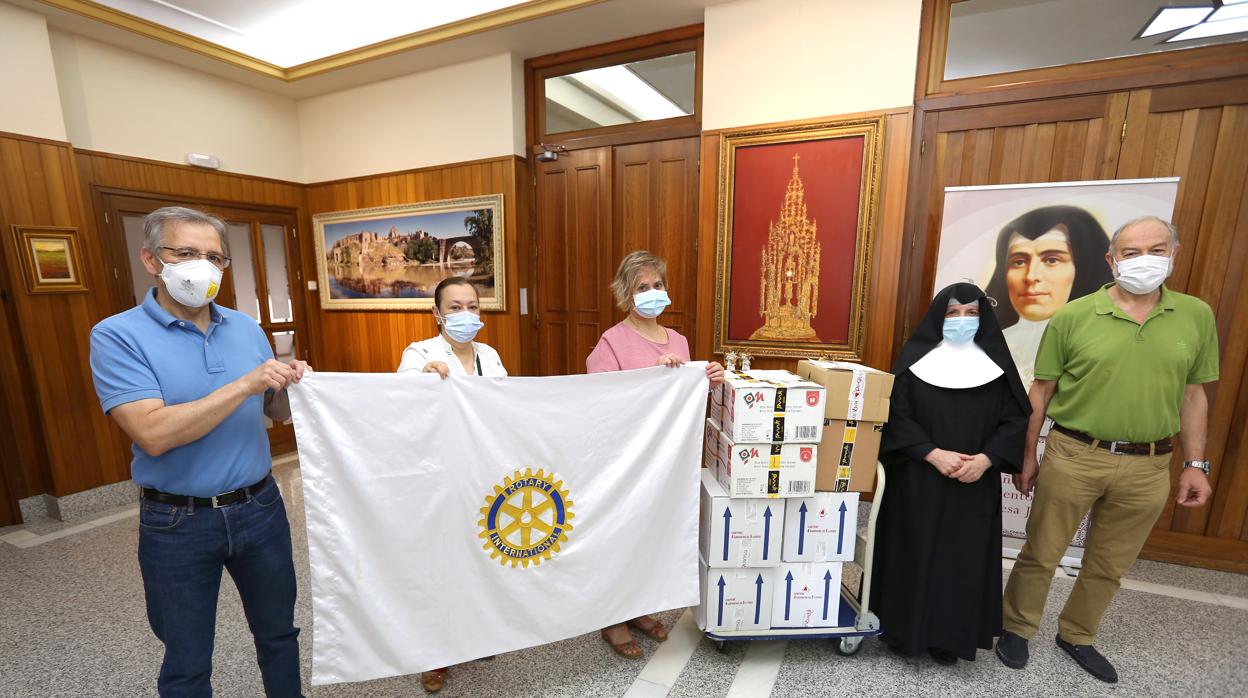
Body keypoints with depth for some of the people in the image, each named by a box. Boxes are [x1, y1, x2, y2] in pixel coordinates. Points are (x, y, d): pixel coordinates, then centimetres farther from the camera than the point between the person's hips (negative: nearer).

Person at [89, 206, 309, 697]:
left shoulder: (247, 328, 2)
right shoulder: (117, 336, -11)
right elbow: (154, 434, -23)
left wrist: (290, 388, -14)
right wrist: (245, 384, -27)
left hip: (260, 508, 3)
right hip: (178, 522, -3)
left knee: (279, 633, 20)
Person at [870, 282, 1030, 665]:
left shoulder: (996, 363, 3)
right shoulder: (916, 360, -4)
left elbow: (1016, 421, 2)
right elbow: (896, 416, -8)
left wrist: (986, 459, -14)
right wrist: (933, 454, -19)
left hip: (974, 485, 2)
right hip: (917, 480, -2)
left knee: (963, 559, 8)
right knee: (912, 554, 5)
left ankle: (948, 637, 25)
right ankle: (904, 630, 22)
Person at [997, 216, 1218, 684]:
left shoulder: (1197, 316, 4)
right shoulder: (1073, 317, -6)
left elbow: (1193, 394, 10)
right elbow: (1042, 391, -2)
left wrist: (1196, 463, 8)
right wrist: (1028, 455, -1)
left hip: (1148, 466, 3)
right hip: (1074, 455, -3)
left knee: (1109, 565, 18)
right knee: (1041, 554, 9)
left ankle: (1076, 636, 39)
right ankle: (1017, 629, 28)